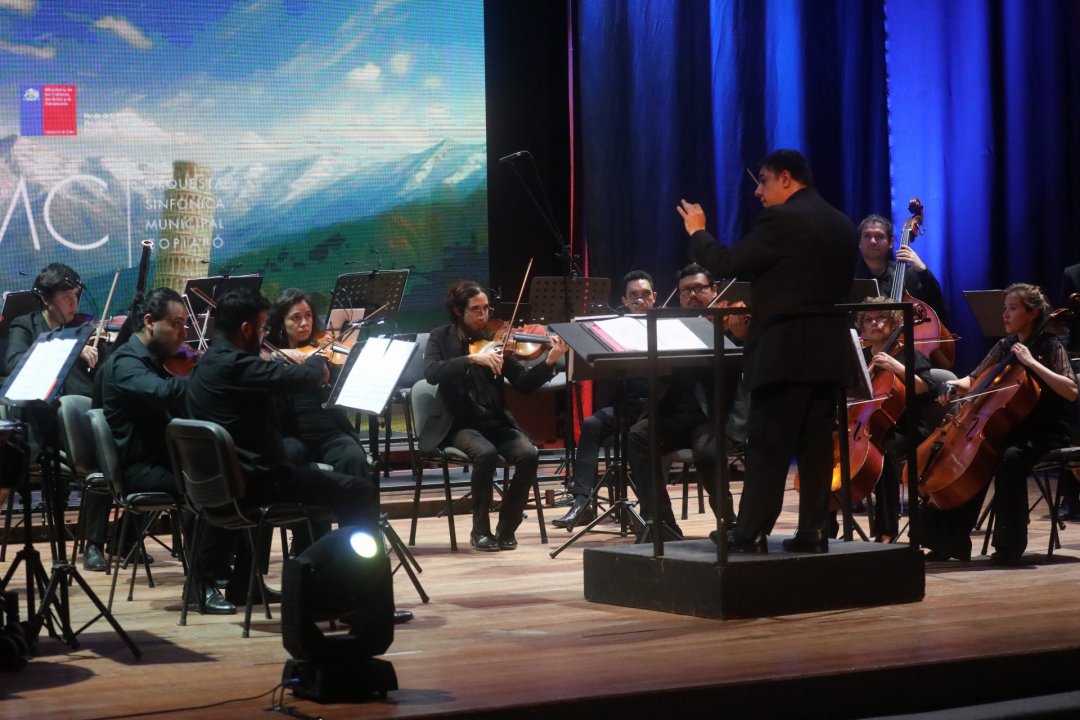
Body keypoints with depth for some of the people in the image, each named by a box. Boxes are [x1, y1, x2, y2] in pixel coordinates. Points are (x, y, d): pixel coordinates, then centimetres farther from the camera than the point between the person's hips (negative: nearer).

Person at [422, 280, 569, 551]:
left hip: (497, 423, 3)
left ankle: (507, 527, -6)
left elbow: (524, 383, 0)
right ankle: (480, 530, -15)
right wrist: (472, 358, -29)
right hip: (460, 425, -3)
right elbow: (431, 373, -18)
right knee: (486, 453, -34)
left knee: (529, 454, -25)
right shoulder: (441, 338, 3)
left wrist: (549, 362, -18)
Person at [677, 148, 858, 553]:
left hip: (785, 352, -7)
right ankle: (813, 531, 6)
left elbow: (726, 264, -13)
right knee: (816, 446, 7)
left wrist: (697, 232, 4)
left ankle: (751, 534, -4)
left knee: (767, 447, -4)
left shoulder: (781, 220, -12)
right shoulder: (841, 225, 14)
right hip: (826, 351, 8)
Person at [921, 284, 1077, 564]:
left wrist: (1032, 362, -23)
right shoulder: (1004, 346, 11)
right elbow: (973, 380, 14)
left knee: (1010, 458, -35)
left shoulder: (1050, 346, -7)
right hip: (1011, 428, 7)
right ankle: (952, 540, -6)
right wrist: (956, 386, -9)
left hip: (1044, 434, -7)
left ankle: (1009, 546, -25)